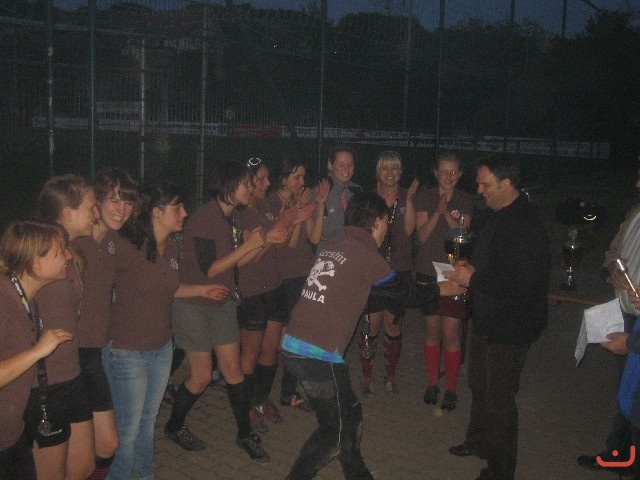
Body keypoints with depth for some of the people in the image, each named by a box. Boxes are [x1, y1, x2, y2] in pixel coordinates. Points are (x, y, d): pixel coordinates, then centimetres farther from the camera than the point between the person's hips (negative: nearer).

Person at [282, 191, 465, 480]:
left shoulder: (334, 249, 12)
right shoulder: (366, 256, -9)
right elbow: (406, 294, 4)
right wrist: (440, 289, 23)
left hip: (293, 346, 8)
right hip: (319, 356, -8)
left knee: (349, 414, 22)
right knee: (334, 431, 8)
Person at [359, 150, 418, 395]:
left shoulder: (407, 196, 5)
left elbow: (409, 229, -7)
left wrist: (409, 200, -16)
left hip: (399, 269, 1)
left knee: (393, 324, 5)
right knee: (372, 324, -1)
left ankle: (390, 374, 23)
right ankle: (367, 375, 15)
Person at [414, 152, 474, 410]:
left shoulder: (465, 200, 3)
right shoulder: (424, 197, 0)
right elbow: (422, 236, -7)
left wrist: (447, 214, -20)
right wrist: (438, 212, -20)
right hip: (428, 272, 0)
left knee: (450, 333, -2)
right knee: (432, 331, 9)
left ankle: (451, 387, 13)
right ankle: (432, 382, 25)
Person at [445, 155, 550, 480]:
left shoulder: (526, 227, -25)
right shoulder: (498, 217, 6)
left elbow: (521, 285, -31)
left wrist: (473, 279, -22)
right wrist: (470, 271, 2)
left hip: (509, 327, -10)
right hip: (487, 320, 10)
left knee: (498, 399, 2)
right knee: (479, 385, 25)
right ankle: (478, 441, 46)